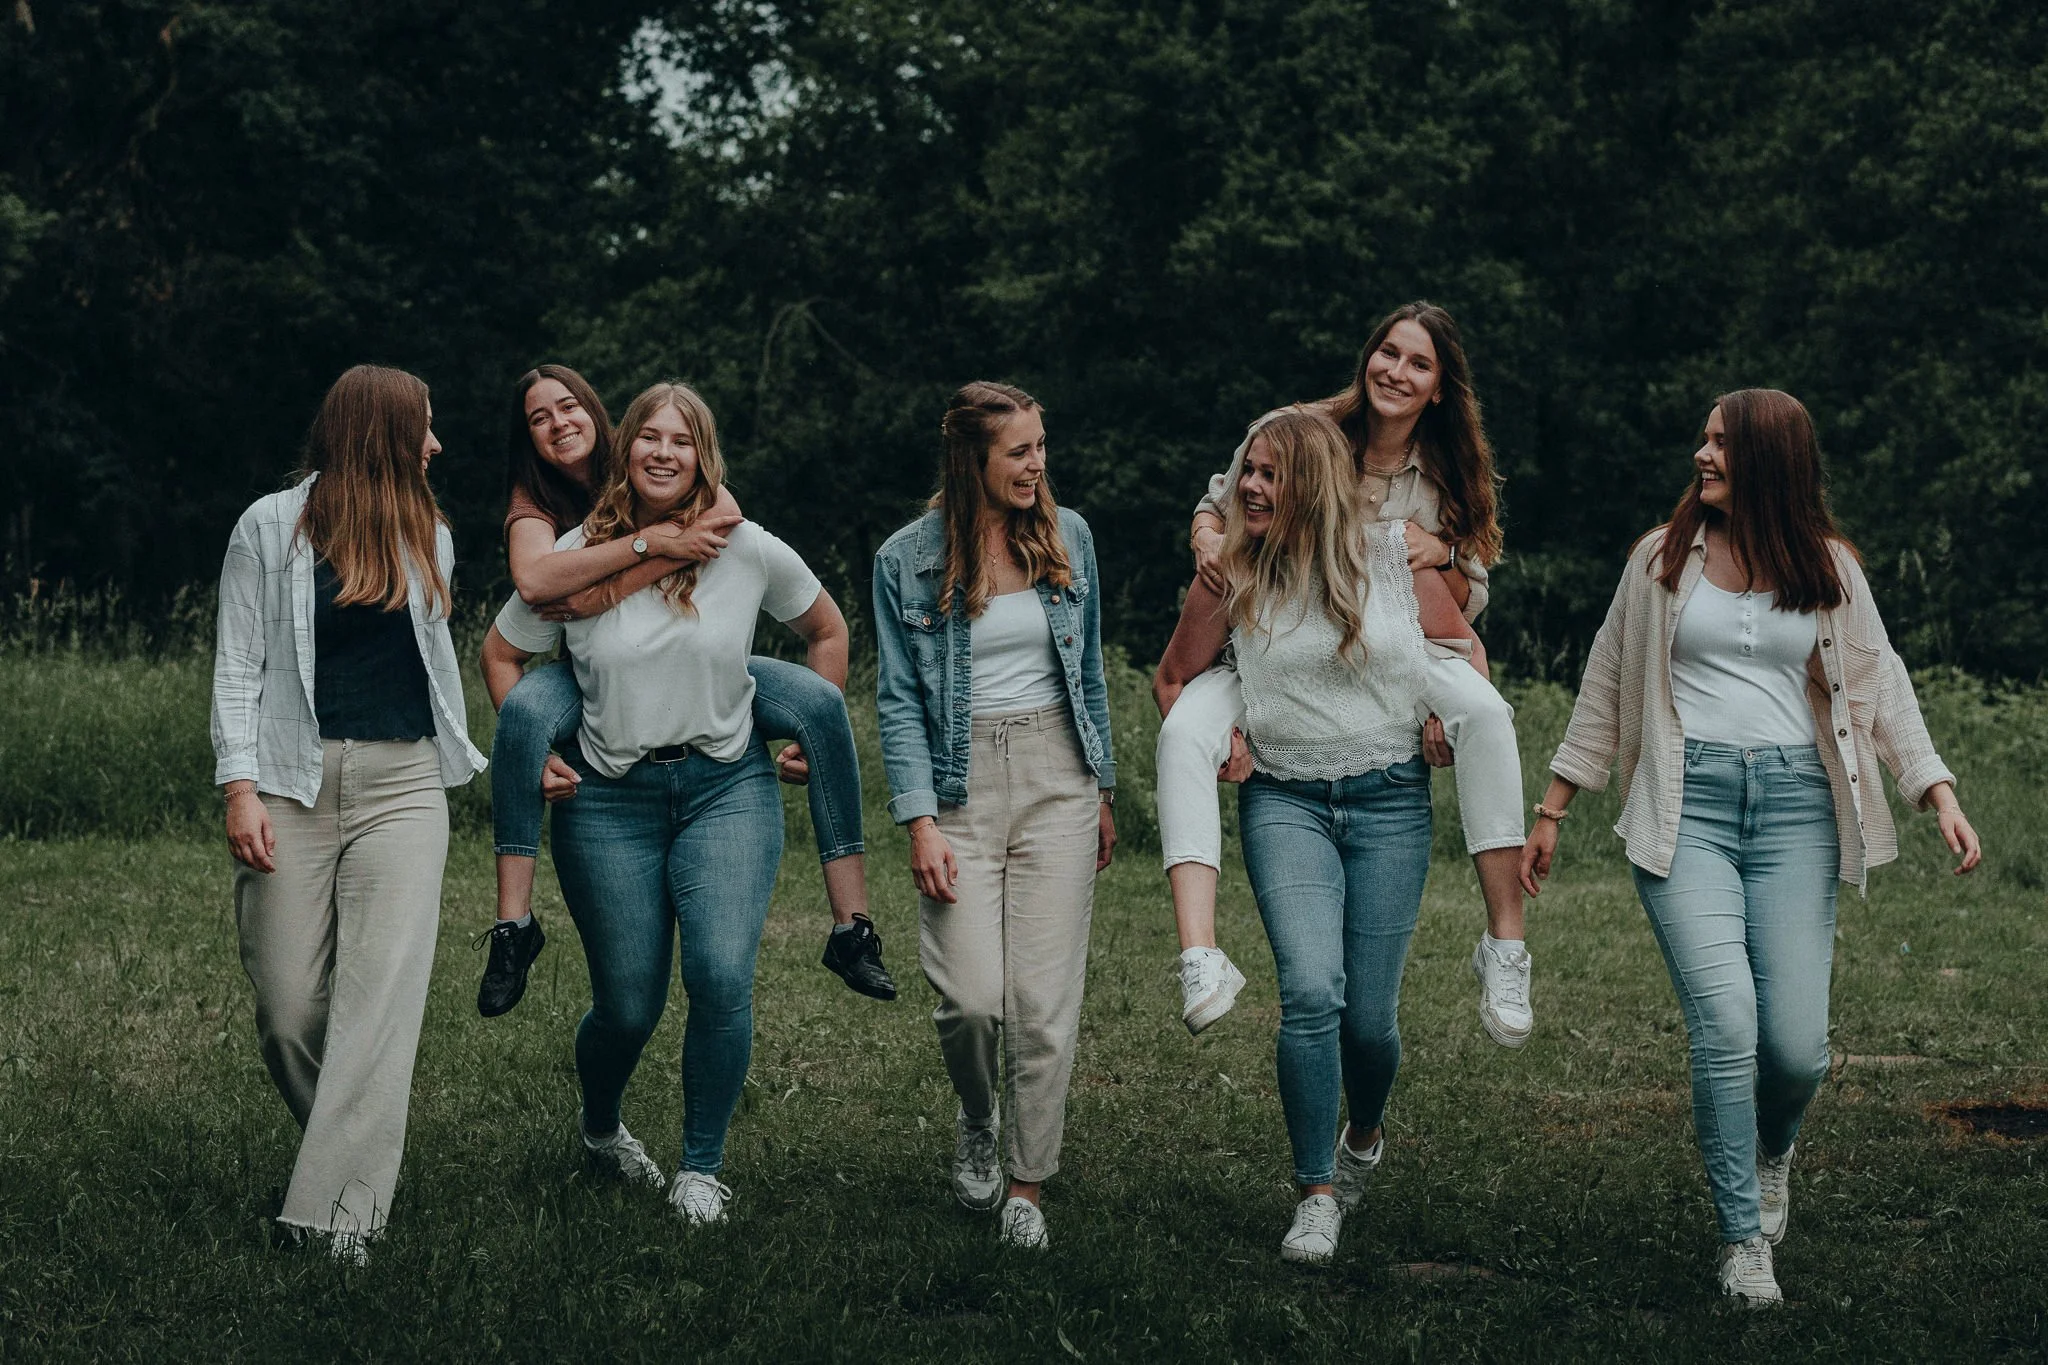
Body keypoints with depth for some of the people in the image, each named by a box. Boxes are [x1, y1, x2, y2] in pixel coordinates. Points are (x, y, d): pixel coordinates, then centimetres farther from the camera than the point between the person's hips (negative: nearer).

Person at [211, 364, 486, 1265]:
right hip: (294, 782, -2)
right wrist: (239, 787, -9)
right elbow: (238, 666, 1)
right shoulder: (270, 529, 4)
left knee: (381, 996, -13)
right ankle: (344, 1150, 21)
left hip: (402, 783, 2)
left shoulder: (426, 536, 15)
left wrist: (468, 755, 27)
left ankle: (340, 1215, -18)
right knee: (288, 1005, -4)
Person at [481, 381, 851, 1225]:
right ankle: (600, 1130, 36)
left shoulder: (748, 551, -1)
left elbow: (827, 631, 15)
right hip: (608, 800, 0)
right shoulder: (575, 557, -2)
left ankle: (701, 1168, -1)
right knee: (628, 1006, 2)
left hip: (726, 787, 0)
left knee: (722, 975, -19)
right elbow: (501, 656, 11)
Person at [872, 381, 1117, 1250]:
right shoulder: (907, 560, -2)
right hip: (959, 783, -2)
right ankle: (977, 1121, 21)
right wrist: (919, 821, -9)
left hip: (1057, 778, 2)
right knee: (972, 998, -11)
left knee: (1045, 999, -4)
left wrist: (1103, 789, 16)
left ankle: (1028, 1185, 8)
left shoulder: (1067, 536, 7)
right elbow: (899, 700, -1)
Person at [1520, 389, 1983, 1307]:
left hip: (1794, 806, 1)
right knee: (1725, 1024, -17)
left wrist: (1939, 794, -3)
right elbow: (1606, 687, 15)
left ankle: (1771, 1153, 29)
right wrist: (1551, 813, 14)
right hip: (1686, 805, -1)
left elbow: (1881, 686, 11)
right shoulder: (1663, 558, 9)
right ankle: (1742, 1240, -5)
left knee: (1798, 1046, -7)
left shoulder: (1828, 568, 10)